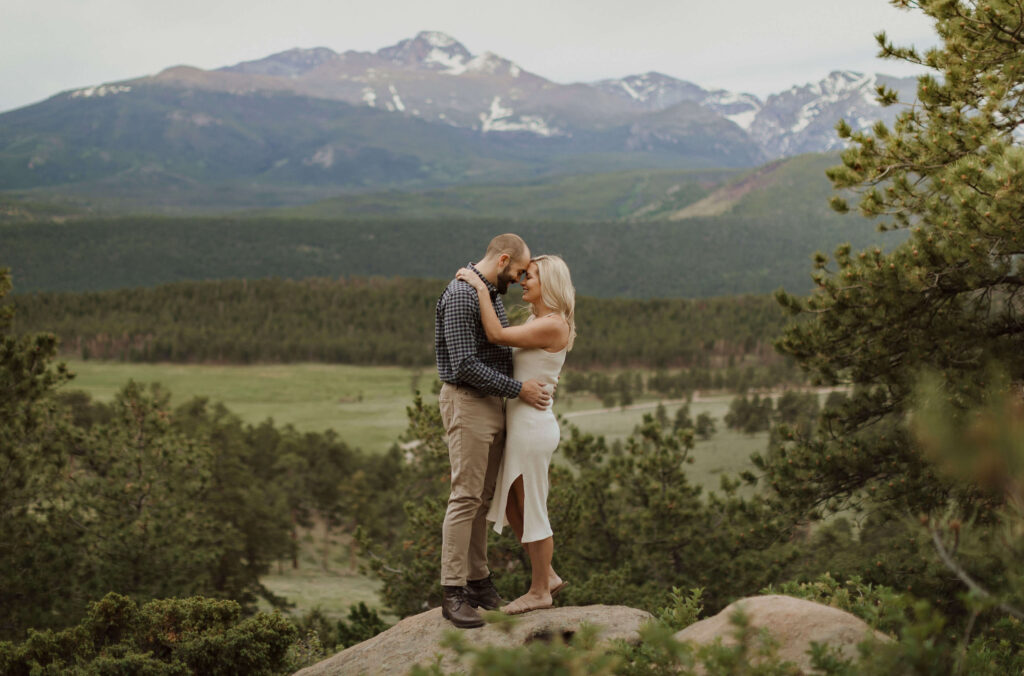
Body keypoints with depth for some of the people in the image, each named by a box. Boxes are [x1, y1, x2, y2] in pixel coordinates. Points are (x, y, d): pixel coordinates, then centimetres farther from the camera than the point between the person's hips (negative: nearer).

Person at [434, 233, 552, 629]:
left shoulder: (491, 293, 15)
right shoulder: (461, 295, -17)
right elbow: (465, 365, -23)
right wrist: (517, 389, -17)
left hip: (492, 404, 9)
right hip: (467, 403, -9)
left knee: (483, 498, 11)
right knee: (465, 497, -9)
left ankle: (478, 581, 18)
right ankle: (453, 593, -6)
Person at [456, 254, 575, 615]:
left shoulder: (552, 325, -16)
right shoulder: (537, 322, 14)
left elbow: (496, 335, -21)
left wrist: (480, 287, -17)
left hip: (533, 424, -10)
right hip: (520, 421, 10)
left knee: (531, 509, 2)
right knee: (509, 505, 17)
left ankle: (539, 591, 15)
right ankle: (547, 576, 27)